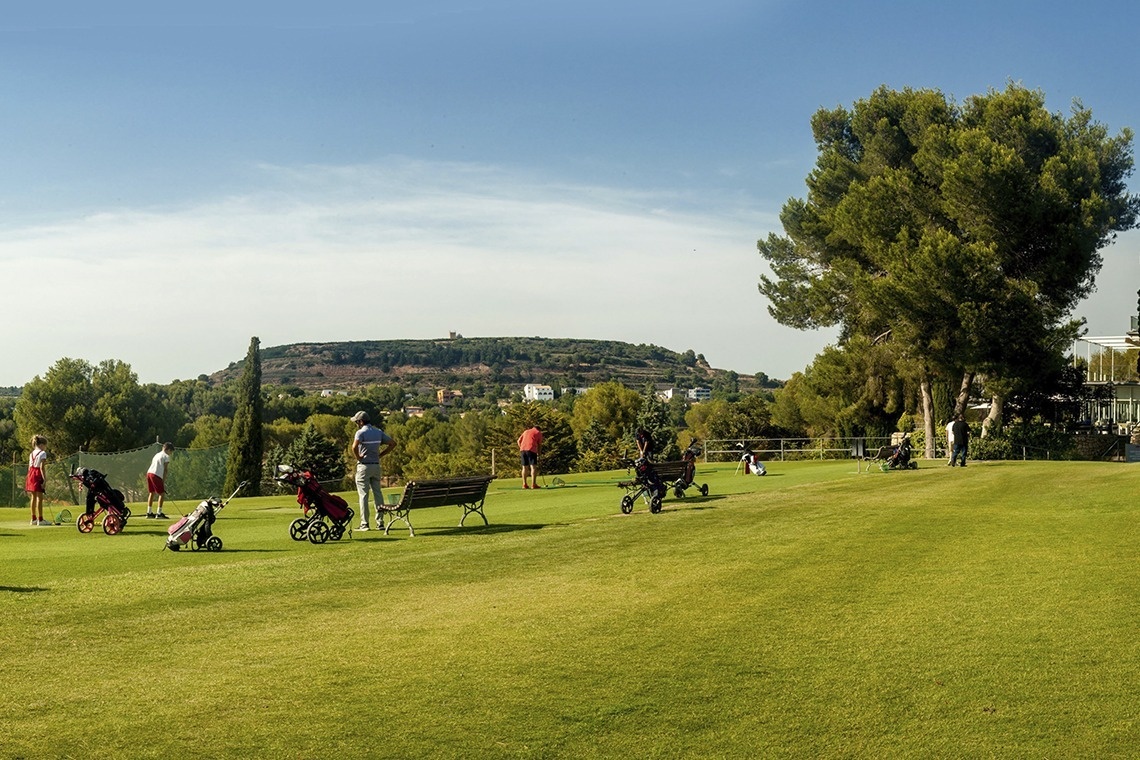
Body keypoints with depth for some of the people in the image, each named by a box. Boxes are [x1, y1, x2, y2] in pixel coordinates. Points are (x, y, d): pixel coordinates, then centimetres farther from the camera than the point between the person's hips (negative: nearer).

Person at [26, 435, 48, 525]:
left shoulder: (32, 453, 15)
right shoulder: (43, 453, -9)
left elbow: (29, 467, 15)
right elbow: (41, 467, -16)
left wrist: (29, 478, 19)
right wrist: (44, 479, -17)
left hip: (31, 474, 8)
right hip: (38, 475, -8)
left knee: (33, 497, 13)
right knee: (40, 498, -5)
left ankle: (33, 518, 18)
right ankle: (40, 519, -5)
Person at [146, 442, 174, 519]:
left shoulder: (157, 454, 27)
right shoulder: (166, 456, 2)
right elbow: (165, 470, -3)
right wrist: (163, 482, -1)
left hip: (149, 472, 8)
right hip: (156, 475, -8)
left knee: (152, 493, 17)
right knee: (162, 494, -2)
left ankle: (149, 513, 20)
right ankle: (159, 514, -6)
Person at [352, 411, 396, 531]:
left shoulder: (361, 432, -11)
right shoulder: (379, 432, 9)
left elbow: (354, 447, -29)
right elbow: (393, 443, 10)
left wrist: (358, 457, -12)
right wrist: (381, 455, 9)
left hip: (364, 466, -6)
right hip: (376, 465, 6)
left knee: (363, 495, -3)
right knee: (378, 493, 8)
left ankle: (364, 524, -5)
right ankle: (380, 522, 7)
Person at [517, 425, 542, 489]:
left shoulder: (526, 431, 27)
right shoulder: (539, 433, 14)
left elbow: (519, 441, 19)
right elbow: (539, 444, 8)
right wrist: (538, 454, 14)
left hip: (522, 450, 5)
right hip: (531, 450, -5)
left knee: (524, 467, 9)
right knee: (533, 467, -6)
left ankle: (524, 484, 9)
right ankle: (533, 484, -14)